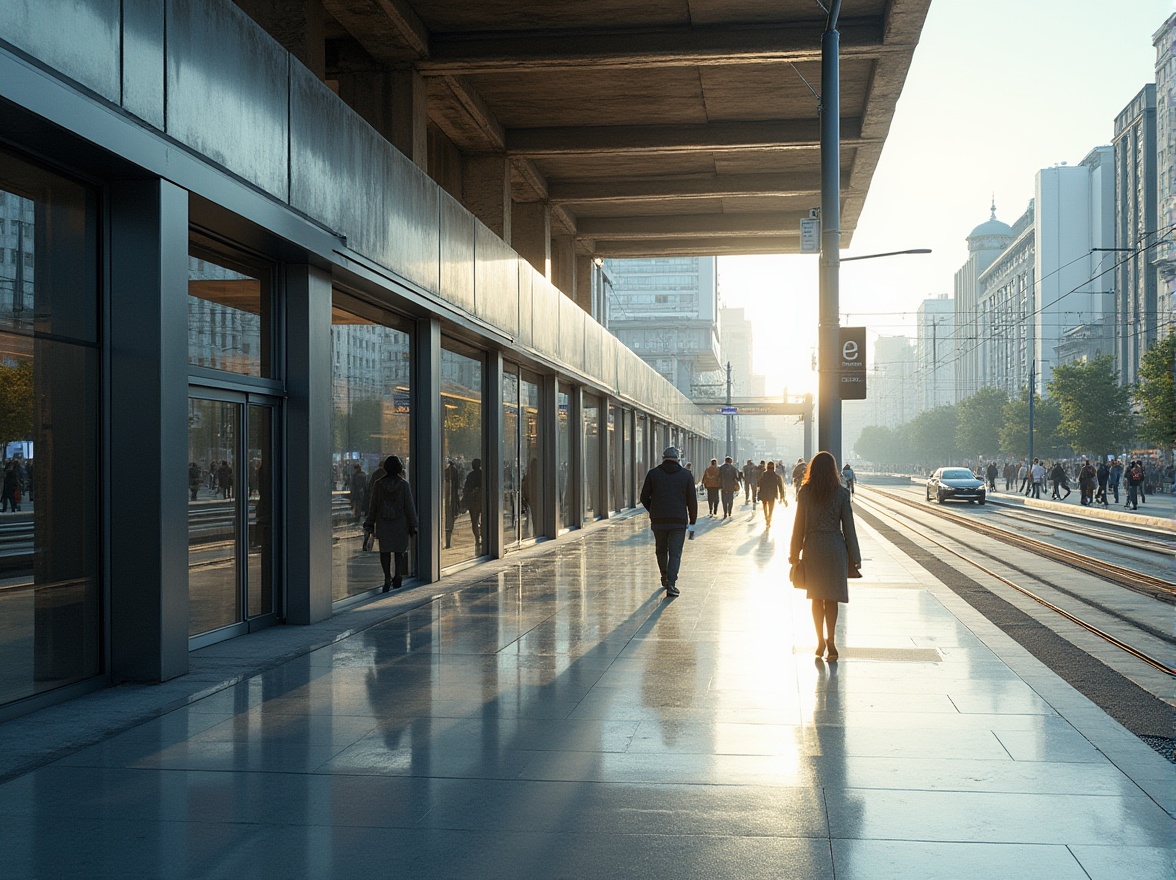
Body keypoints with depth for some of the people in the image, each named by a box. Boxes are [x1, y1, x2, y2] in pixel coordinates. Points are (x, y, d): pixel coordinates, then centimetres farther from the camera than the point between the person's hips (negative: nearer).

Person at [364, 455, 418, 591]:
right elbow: (409, 506, -5)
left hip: (383, 524, 1)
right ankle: (398, 576, 0)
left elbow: (373, 505, 3)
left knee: (385, 551, 7)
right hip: (400, 523, -1)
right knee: (400, 550, 10)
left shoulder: (378, 484, -3)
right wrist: (413, 525, 2)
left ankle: (387, 578, 2)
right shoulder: (403, 484, -7)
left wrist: (370, 523, 12)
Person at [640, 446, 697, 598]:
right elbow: (692, 501, 1)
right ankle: (671, 584, -12)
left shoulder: (653, 474, 2)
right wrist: (692, 523, 8)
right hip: (679, 522, -1)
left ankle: (665, 578, 33)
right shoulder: (686, 475, 2)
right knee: (675, 554, 0)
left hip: (658, 521, 1)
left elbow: (644, 498, 4)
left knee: (661, 550, 20)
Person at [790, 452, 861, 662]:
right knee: (831, 598, 5)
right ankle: (830, 642, 0)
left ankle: (821, 641, 14)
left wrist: (794, 554, 8)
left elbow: (799, 525, -1)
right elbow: (848, 527, -3)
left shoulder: (805, 492, -4)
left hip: (813, 548, 1)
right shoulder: (841, 493, -5)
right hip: (835, 548, -1)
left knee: (816, 597, 12)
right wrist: (854, 558, 3)